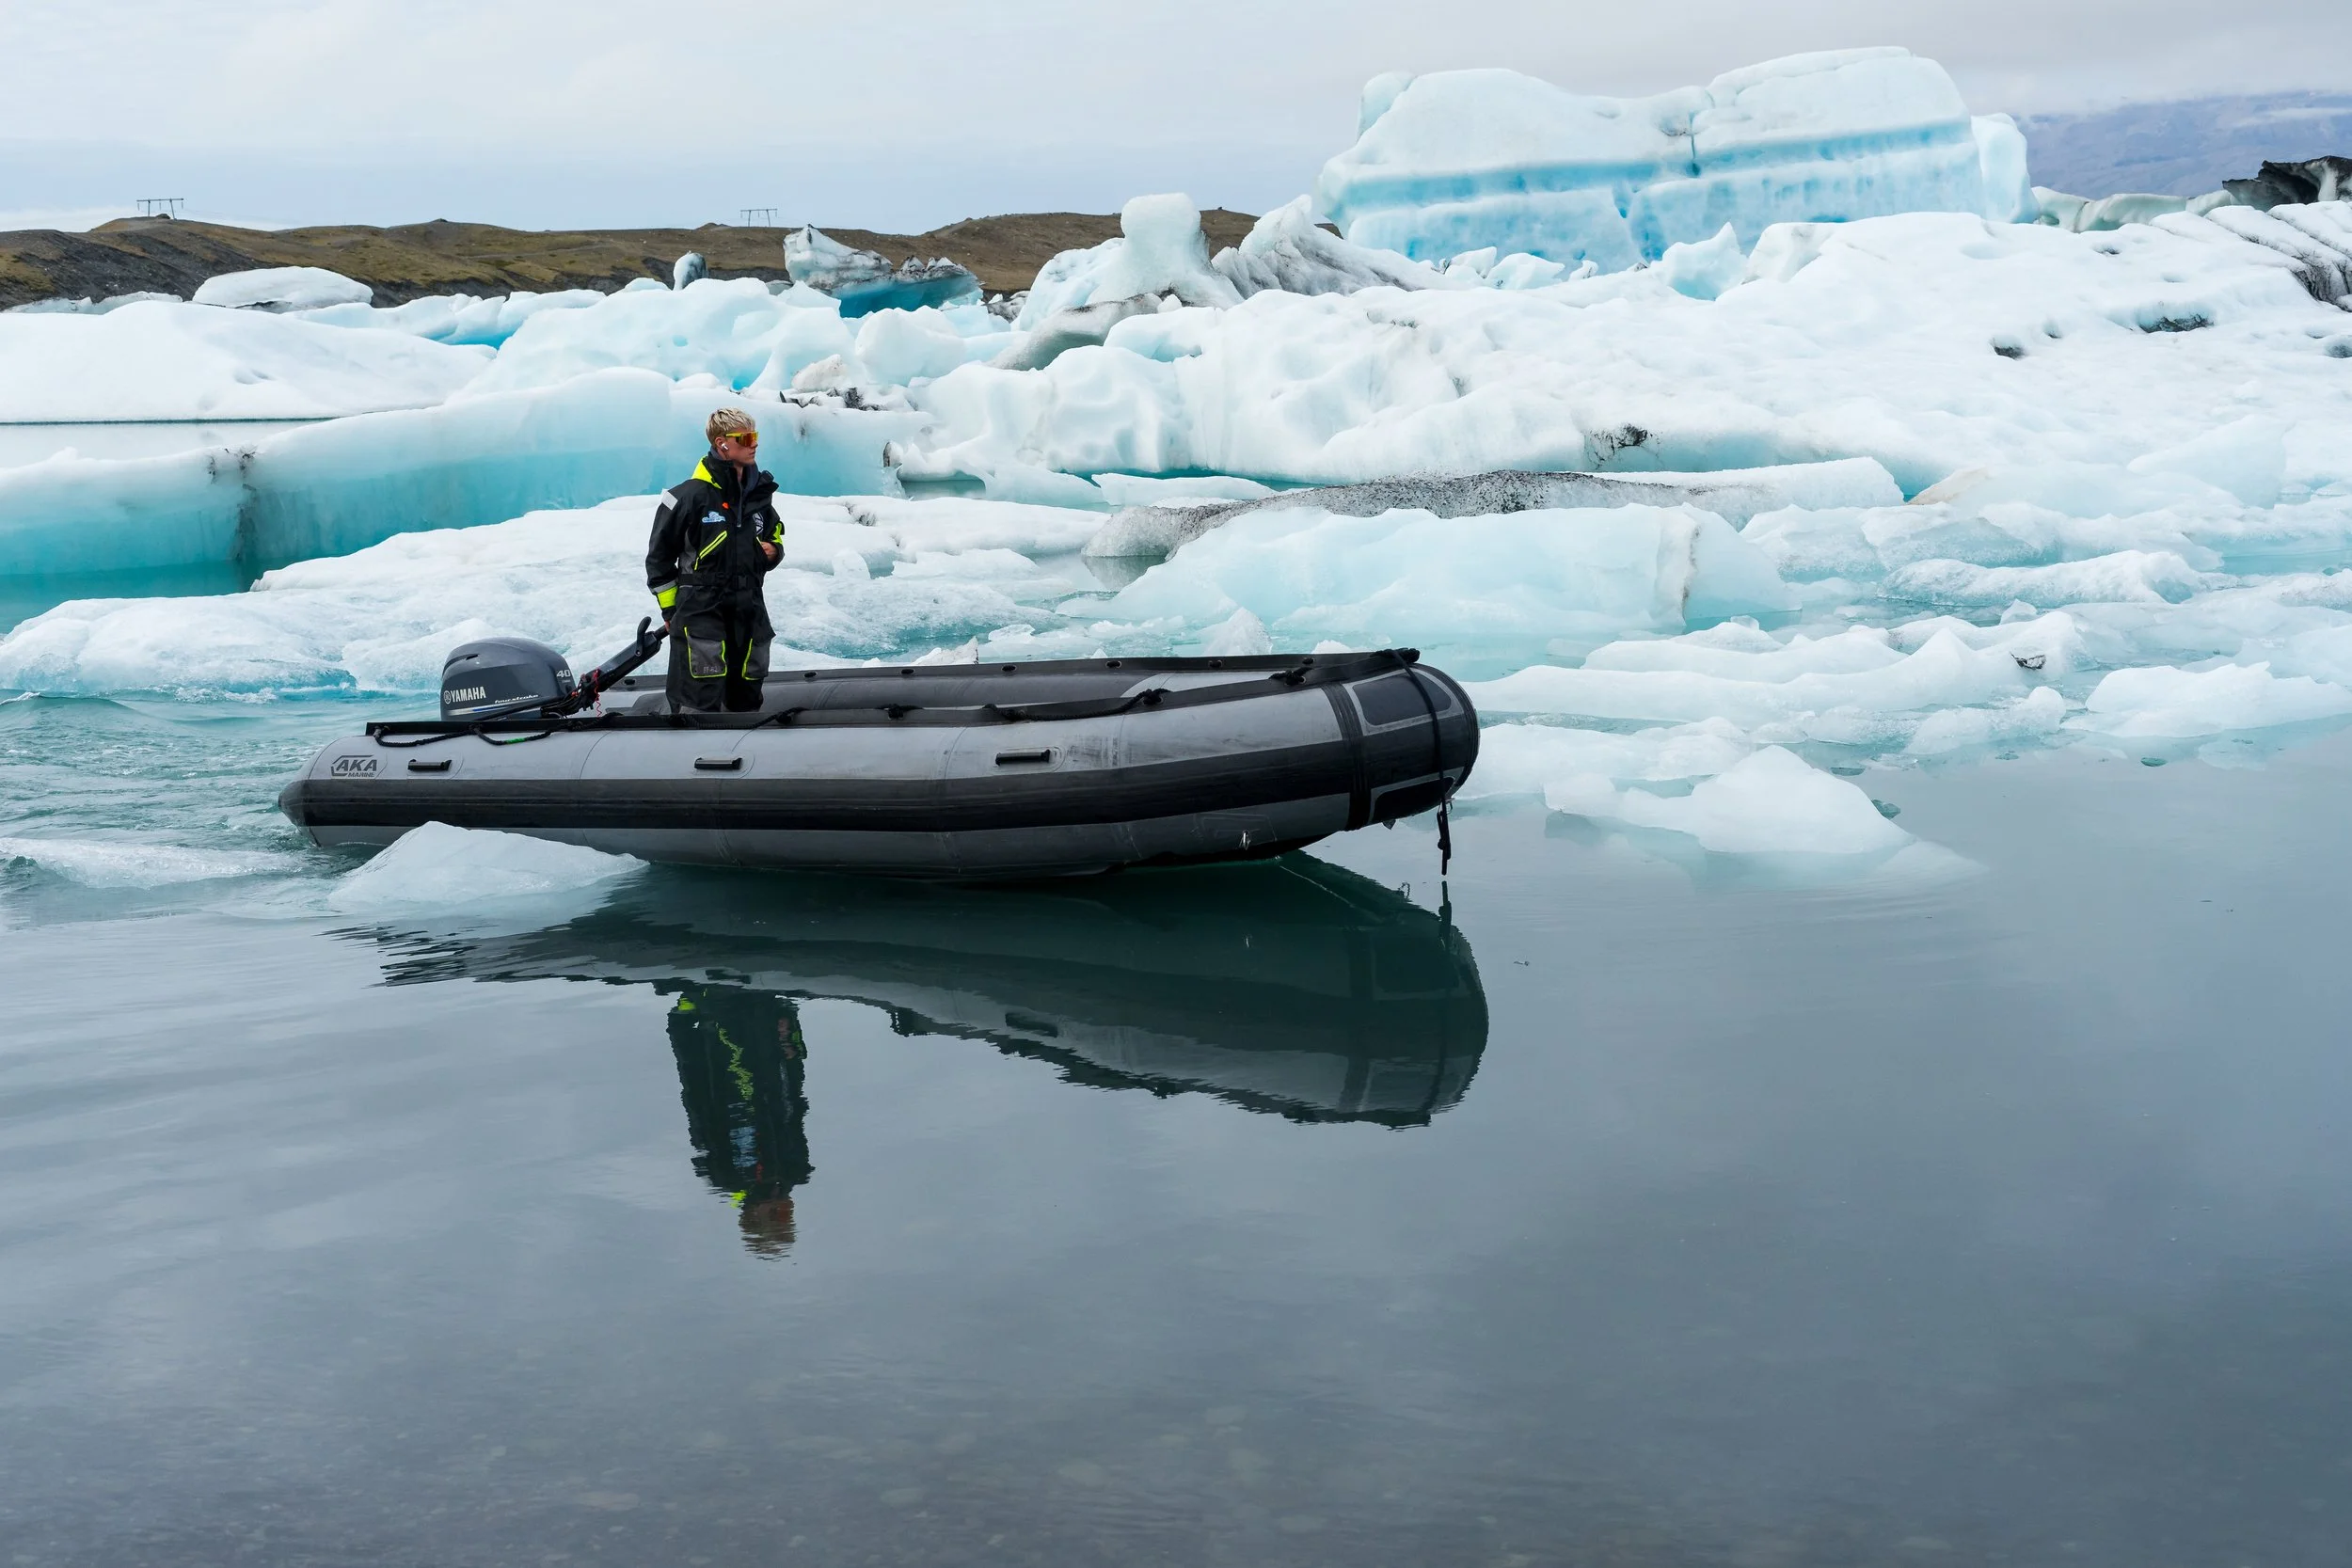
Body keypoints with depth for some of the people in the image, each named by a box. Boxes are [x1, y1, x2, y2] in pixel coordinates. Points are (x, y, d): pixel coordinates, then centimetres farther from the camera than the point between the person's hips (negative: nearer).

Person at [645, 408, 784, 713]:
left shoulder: (760, 495, 9)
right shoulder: (691, 496, -9)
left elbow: (775, 535, 27)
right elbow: (659, 556, -2)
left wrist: (773, 550, 2)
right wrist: (669, 608, 0)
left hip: (750, 612, 6)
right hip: (700, 610, -6)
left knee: (746, 699, 14)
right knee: (702, 702, -14)